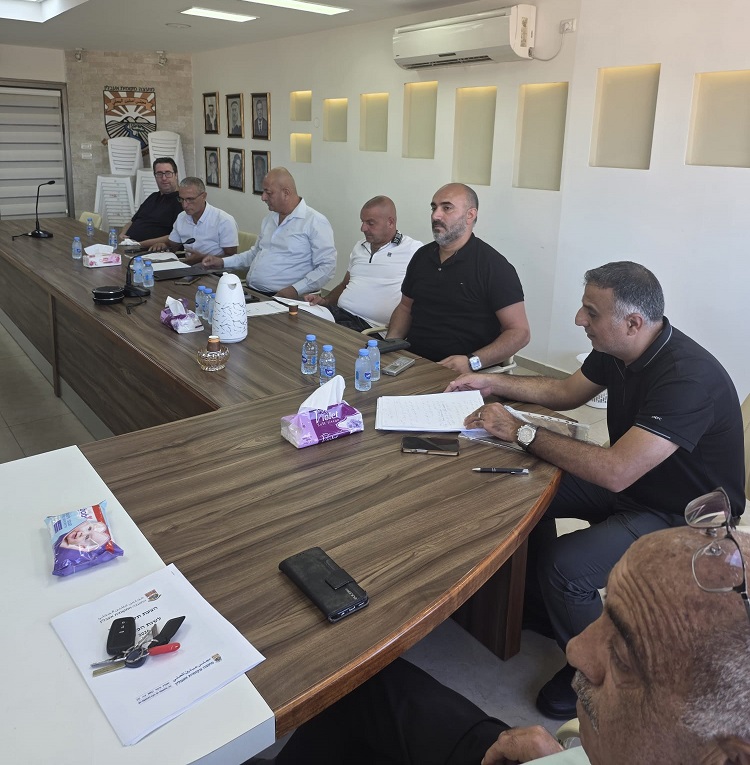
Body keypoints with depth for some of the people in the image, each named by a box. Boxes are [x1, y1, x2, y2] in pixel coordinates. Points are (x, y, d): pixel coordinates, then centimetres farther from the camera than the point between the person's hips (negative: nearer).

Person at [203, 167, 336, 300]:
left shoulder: (315, 222, -5)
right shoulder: (269, 218, 22)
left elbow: (327, 266, -11)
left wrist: (295, 290, -20)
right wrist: (223, 262, 20)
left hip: (280, 298, -8)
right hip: (250, 293, 8)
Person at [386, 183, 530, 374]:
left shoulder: (493, 265, -6)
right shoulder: (422, 256, 14)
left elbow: (519, 332, -8)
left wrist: (472, 362, -22)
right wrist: (391, 342, 5)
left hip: (460, 373, -5)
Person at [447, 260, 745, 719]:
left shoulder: (688, 377, -33)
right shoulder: (616, 351, -6)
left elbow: (614, 472, -39)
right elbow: (568, 392, 13)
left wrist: (521, 431, -32)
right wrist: (494, 383, 4)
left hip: (684, 516, -9)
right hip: (633, 480, 9)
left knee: (564, 565, -25)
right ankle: (540, 609, 24)